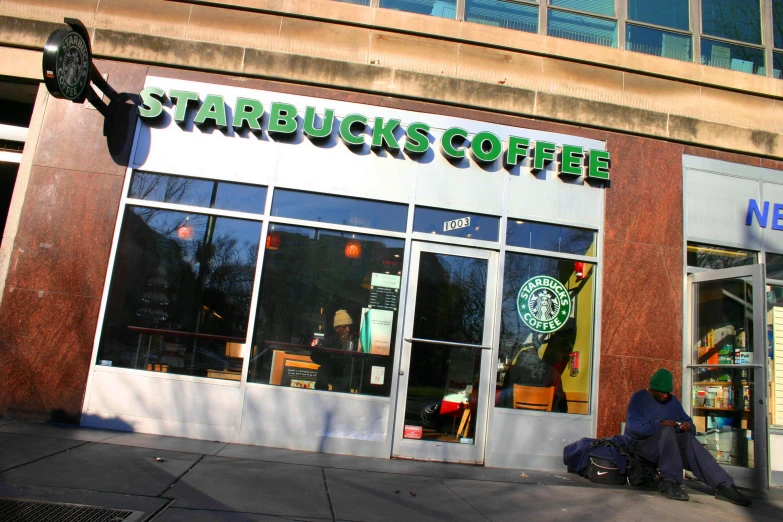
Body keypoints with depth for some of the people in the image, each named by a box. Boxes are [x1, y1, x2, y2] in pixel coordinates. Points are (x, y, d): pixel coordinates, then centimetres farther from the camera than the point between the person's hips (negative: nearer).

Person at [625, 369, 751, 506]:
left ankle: (723, 485, -35)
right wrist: (659, 425, -27)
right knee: (667, 431, -33)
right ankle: (669, 482, -38)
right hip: (643, 445, -5)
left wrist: (688, 426, -13)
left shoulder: (672, 400, 16)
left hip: (668, 446, 5)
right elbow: (633, 426, -16)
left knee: (688, 438, -26)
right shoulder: (639, 398, -3)